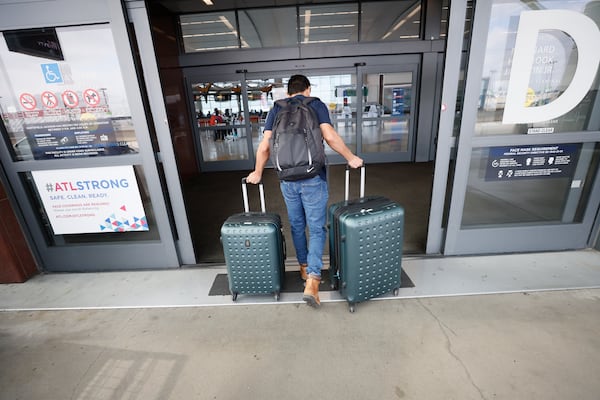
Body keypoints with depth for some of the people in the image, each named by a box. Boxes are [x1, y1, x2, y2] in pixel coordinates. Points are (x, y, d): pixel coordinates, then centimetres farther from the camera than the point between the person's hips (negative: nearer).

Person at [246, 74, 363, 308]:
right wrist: (351, 158, 4)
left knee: (296, 225, 19)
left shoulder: (276, 110, 11)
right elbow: (330, 137, -9)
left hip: (287, 180, 3)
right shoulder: (317, 105, 4)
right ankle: (312, 282, -4)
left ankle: (304, 267, 36)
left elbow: (264, 147, 3)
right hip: (313, 178, -3)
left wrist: (257, 173, 16)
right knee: (317, 228, 5)